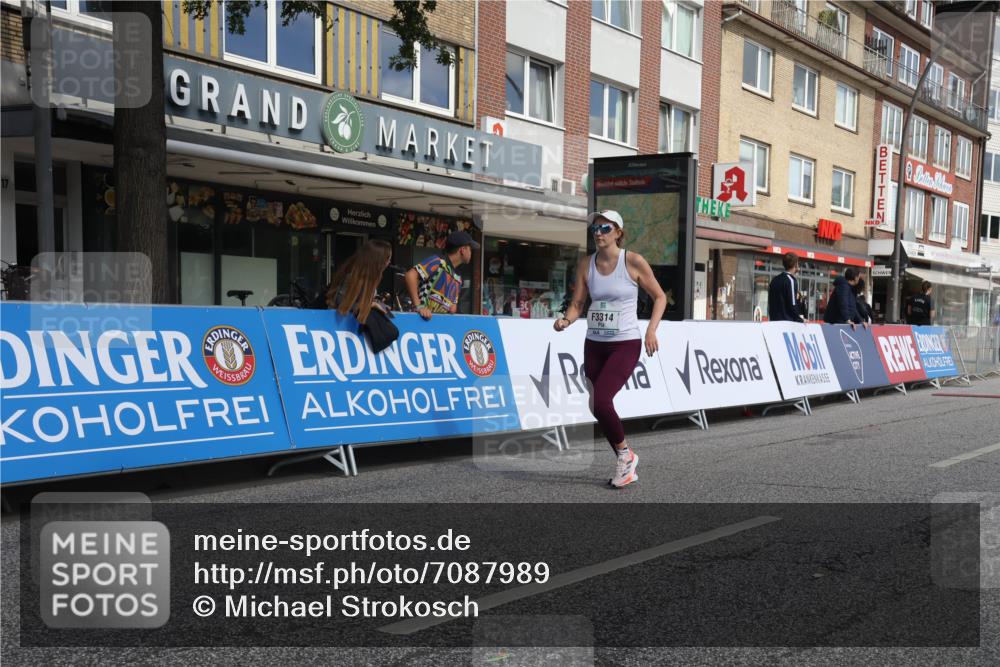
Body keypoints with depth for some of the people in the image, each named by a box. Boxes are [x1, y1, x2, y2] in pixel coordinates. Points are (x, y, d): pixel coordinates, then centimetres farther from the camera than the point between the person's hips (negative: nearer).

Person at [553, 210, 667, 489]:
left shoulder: (634, 262, -8)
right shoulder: (586, 264, 3)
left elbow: (659, 297, 1)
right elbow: (577, 304, 5)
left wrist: (651, 330, -12)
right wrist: (566, 320, -16)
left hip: (625, 344, -5)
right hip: (594, 344, 6)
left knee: (601, 401, -20)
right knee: (597, 407, 7)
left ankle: (625, 455, 5)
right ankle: (626, 465, 25)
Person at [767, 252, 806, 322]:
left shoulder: (775, 280, 16)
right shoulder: (790, 280, -8)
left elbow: (770, 303, 17)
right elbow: (792, 305, -12)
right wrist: (800, 320, -1)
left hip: (774, 320, 8)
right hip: (788, 320, -8)